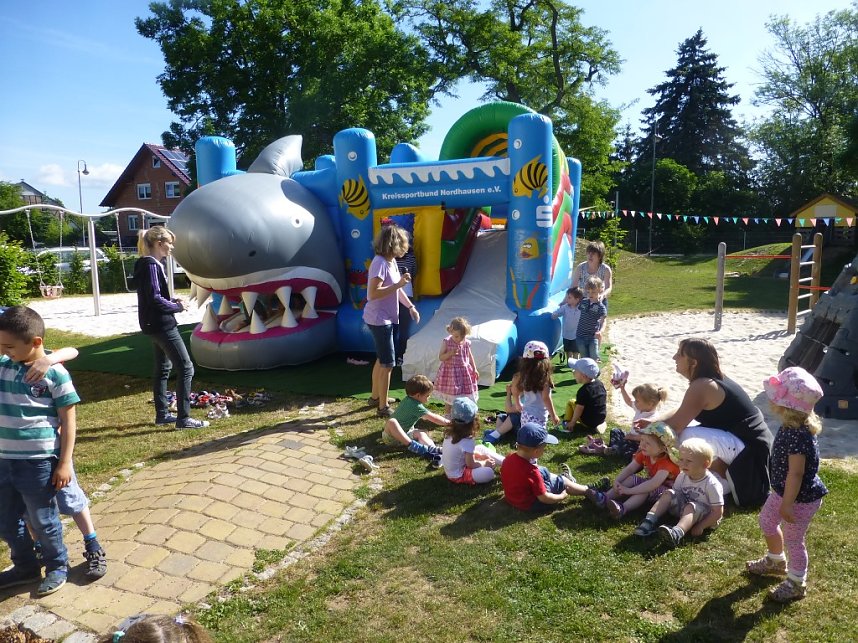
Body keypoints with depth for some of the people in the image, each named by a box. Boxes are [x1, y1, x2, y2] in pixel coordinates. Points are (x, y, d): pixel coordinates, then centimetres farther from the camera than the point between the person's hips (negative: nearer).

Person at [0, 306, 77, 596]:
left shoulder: (55, 373, -14)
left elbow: (68, 420, -11)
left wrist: (64, 463, -12)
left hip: (38, 463, -6)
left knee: (43, 521, 10)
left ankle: (58, 566, 32)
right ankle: (26, 567, 41)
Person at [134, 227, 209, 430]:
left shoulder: (152, 264, 12)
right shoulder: (151, 265, -18)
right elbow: (155, 299, -23)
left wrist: (172, 301, 4)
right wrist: (178, 307, -10)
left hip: (156, 325, 11)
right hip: (161, 324, -11)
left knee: (163, 369, 17)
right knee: (186, 368, -7)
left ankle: (162, 414, 26)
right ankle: (183, 418, -3)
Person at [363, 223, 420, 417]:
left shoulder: (391, 261, 7)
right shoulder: (380, 263, -21)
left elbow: (396, 289, 17)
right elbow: (373, 294, -28)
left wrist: (411, 307, 13)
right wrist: (398, 284, -26)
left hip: (385, 318, 10)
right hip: (379, 319, -10)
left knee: (381, 359, 21)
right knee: (388, 363, -5)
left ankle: (375, 396, 37)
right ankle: (383, 407, 4)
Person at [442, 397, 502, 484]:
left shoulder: (450, 433, -4)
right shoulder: (467, 441, -28)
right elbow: (471, 464, -18)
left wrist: (480, 455, 8)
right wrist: (485, 463, -1)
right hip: (458, 476, -10)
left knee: (481, 448, 15)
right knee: (488, 473, -28)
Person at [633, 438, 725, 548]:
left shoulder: (712, 484, -22)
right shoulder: (682, 477, -5)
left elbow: (718, 512, -20)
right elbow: (676, 494, 5)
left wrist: (700, 526, -24)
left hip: (705, 515, -6)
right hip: (683, 509, 6)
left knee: (690, 507, -35)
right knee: (669, 494, -13)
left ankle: (677, 533, -60)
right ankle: (650, 521, -24)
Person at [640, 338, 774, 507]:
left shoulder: (701, 386, -22)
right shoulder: (713, 379, 8)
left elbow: (675, 426, -19)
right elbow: (680, 413, 17)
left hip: (750, 448, -10)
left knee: (687, 435, -25)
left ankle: (724, 474, -1)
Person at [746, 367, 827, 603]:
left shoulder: (797, 436, -34)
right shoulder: (793, 426, -4)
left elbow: (796, 473, -30)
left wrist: (787, 504, -22)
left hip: (800, 499, -10)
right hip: (783, 491, 10)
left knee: (793, 539, 8)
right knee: (767, 521, 25)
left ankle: (797, 583, 29)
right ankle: (776, 561, 48)